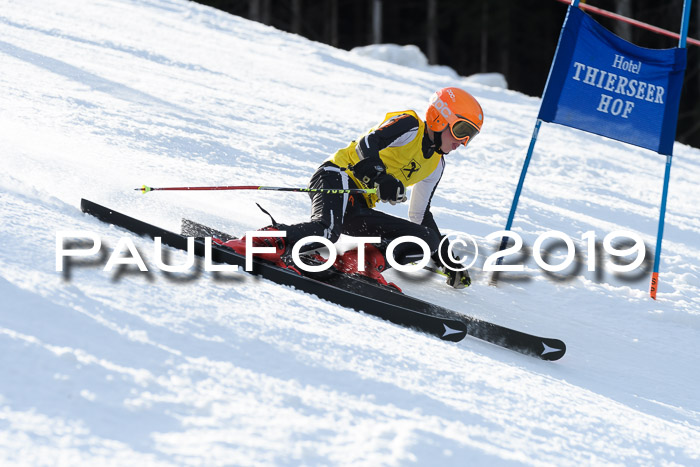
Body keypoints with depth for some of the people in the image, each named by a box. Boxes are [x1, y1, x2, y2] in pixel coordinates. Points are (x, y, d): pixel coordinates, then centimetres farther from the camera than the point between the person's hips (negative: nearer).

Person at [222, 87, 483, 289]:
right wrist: (382, 179, -36)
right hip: (338, 178, -8)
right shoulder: (409, 125, -3)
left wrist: (447, 260, 25)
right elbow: (367, 146, -18)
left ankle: (356, 261, -18)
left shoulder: (435, 165, 20)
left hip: (359, 209, 8)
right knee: (326, 230, -38)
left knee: (426, 239, -4)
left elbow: (420, 217, 28)